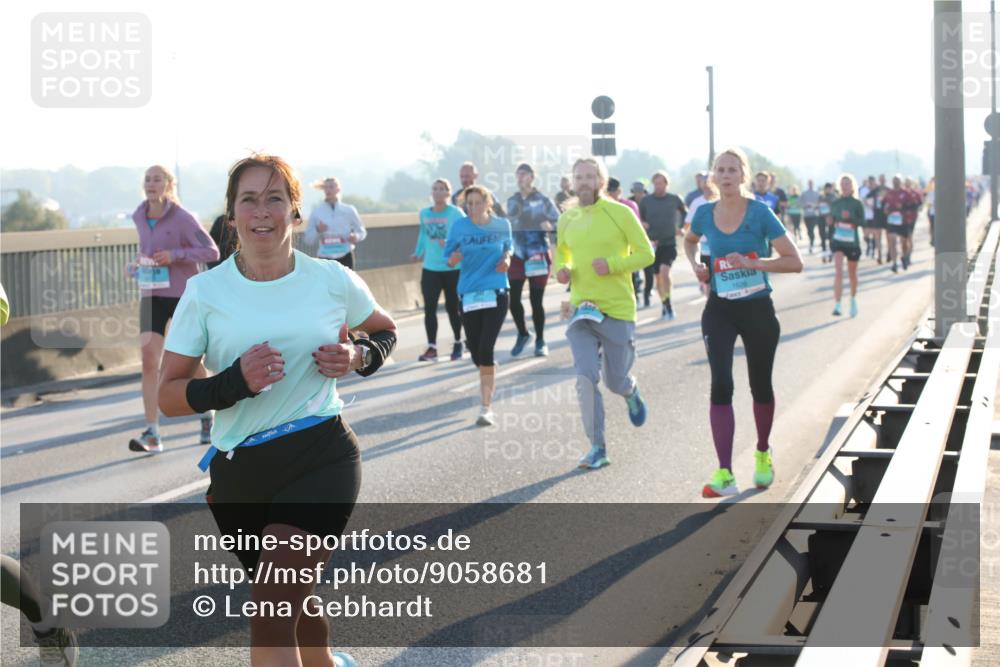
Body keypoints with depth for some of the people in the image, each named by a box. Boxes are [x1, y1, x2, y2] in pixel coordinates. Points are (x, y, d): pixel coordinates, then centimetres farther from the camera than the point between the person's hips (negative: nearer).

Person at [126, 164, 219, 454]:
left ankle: (207, 417, 34)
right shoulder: (140, 218, 7)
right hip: (152, 297, 4)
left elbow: (211, 251, -12)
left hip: (183, 296, -4)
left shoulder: (182, 218, -10)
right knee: (149, 361, -11)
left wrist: (175, 255, -22)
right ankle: (152, 434, -14)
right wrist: (137, 265, 4)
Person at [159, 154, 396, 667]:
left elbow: (385, 332, 19)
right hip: (238, 472, 3)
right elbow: (168, 397, -2)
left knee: (270, 618, -20)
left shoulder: (333, 280, -1)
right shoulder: (205, 292, -2)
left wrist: (359, 358, -3)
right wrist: (233, 383, -20)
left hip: (321, 458, -3)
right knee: (292, 608, 21)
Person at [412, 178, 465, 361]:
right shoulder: (424, 214, 6)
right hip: (430, 268, 3)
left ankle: (458, 343, 28)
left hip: (452, 268, -3)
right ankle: (431, 348, -1)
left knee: (452, 308, 7)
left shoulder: (456, 214, -9)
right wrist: (419, 252, 22)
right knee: (429, 308, -5)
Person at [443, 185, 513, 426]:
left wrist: (506, 258, -3)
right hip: (469, 295, 2)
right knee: (475, 352, 7)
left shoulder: (502, 225, 0)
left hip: (496, 293, -2)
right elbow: (449, 259, 4)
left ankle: (486, 407, -11)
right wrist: (454, 259, -20)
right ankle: (488, 384, 40)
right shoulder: (459, 226, -2)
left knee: (486, 349, -15)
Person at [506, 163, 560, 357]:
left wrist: (549, 225, -26)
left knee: (536, 301, -1)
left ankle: (540, 341, 16)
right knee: (513, 299, -4)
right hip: (517, 256, 3)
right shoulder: (512, 201, 10)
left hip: (538, 256, -3)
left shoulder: (543, 200, -3)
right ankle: (522, 334, 19)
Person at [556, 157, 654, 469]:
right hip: (581, 309, 3)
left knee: (615, 382, 7)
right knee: (586, 378, -11)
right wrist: (561, 269, 0)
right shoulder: (567, 220, 7)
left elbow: (646, 254, -4)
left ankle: (630, 391, 46)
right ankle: (597, 447, -3)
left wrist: (613, 265, -20)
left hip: (617, 309, -3)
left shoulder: (620, 213, -6)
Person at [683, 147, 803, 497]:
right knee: (720, 385, -13)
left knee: (760, 386, 13)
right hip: (719, 310, 1)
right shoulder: (705, 214, -2)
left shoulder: (760, 213, -12)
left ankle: (763, 454, 39)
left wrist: (753, 263, -26)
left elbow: (794, 262, -15)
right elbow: (690, 240, 22)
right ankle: (724, 475, -16)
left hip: (758, 310, -1)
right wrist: (695, 264, 2)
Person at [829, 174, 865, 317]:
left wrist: (850, 218, -27)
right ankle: (837, 305, -22)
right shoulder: (835, 203, 4)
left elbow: (862, 222, -10)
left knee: (852, 274, 14)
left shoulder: (857, 203, -4)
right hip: (837, 241, 1)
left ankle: (853, 300, 40)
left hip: (852, 242, -1)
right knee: (838, 272, -16)